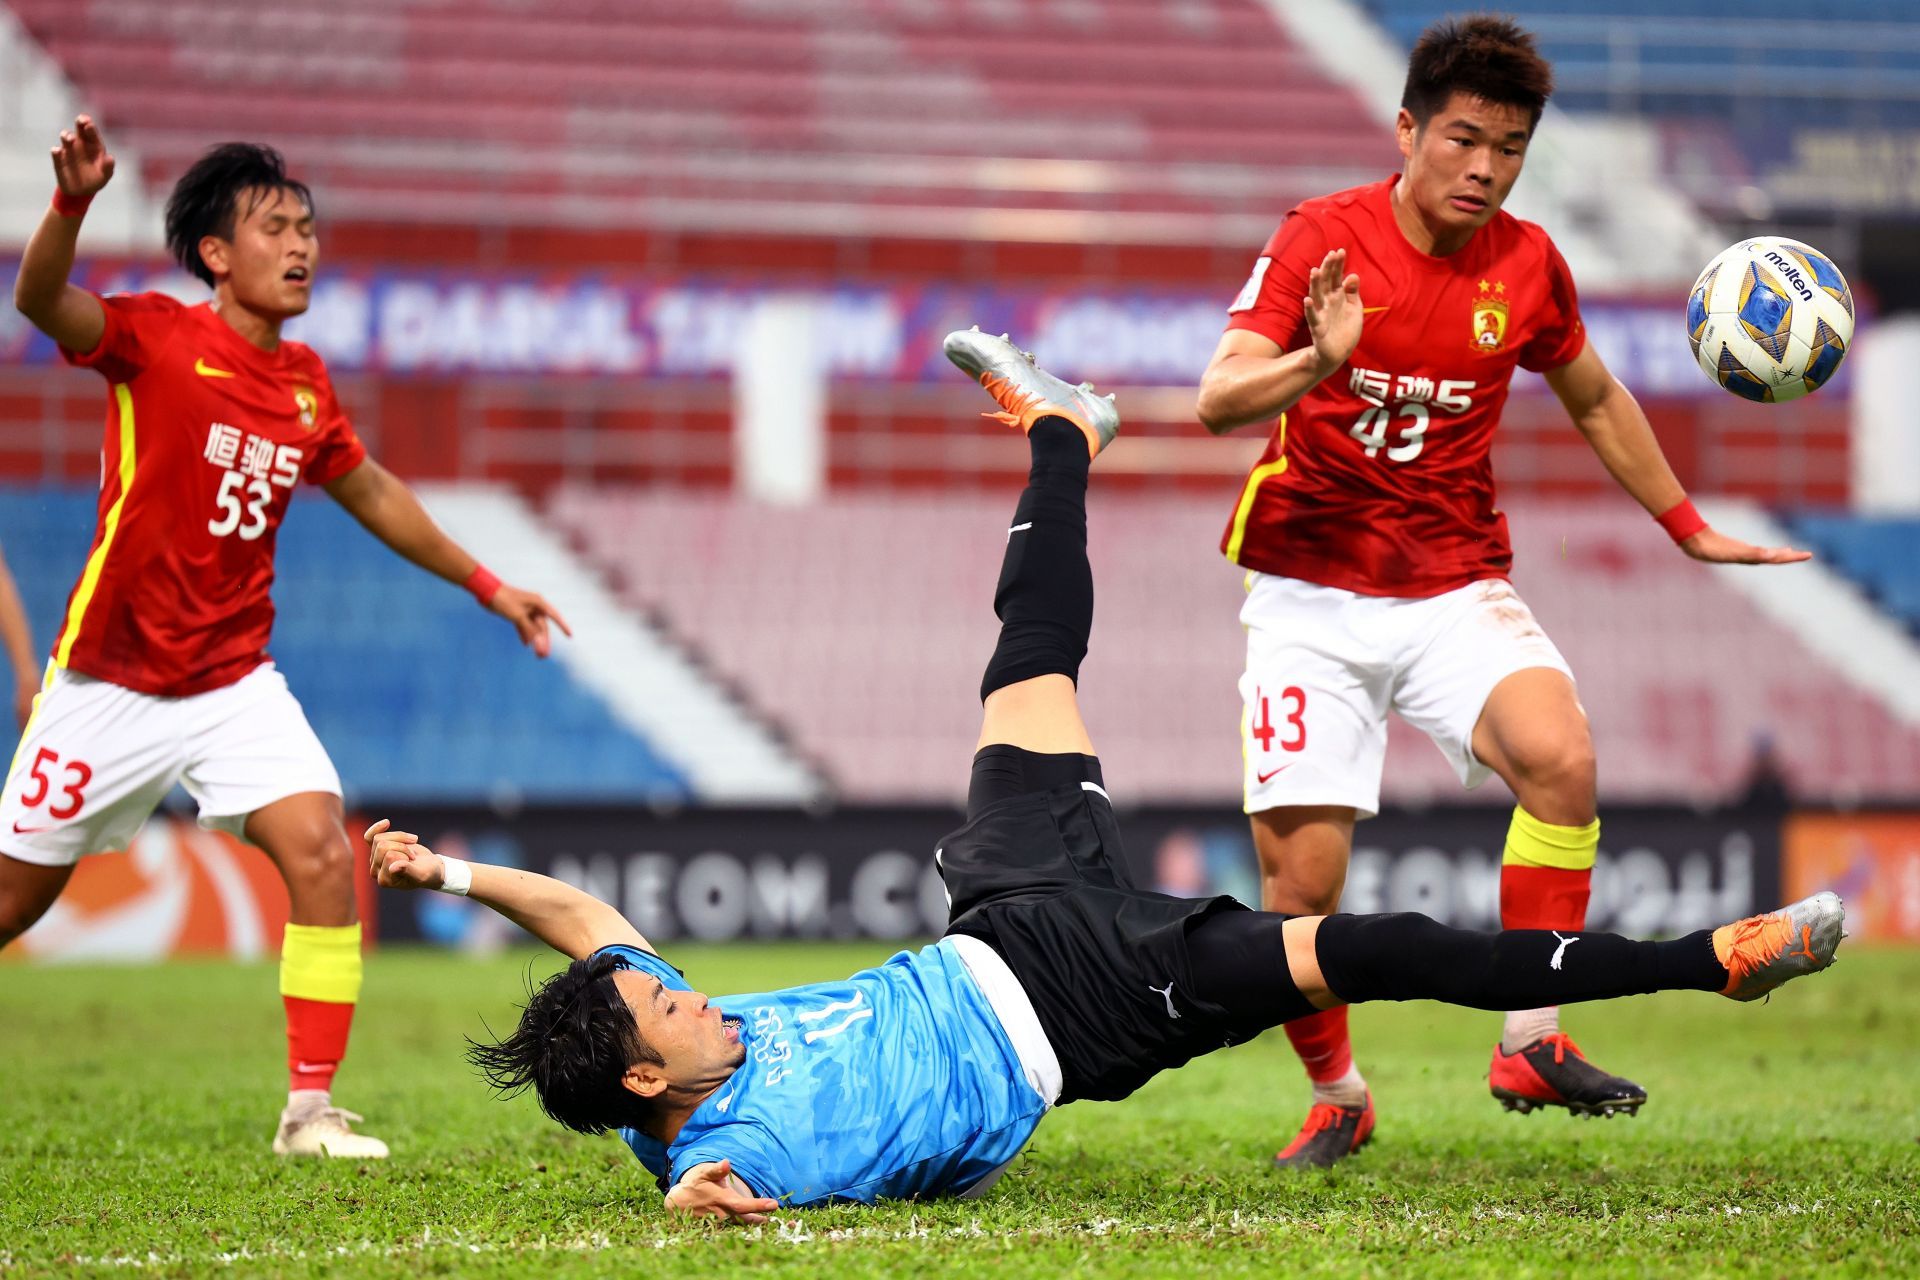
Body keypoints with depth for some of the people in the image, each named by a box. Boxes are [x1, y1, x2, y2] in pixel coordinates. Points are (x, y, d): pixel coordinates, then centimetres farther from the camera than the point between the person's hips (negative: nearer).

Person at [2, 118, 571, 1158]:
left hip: (236, 682, 4)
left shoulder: (305, 384, 5)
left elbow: (372, 494, 23)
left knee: (322, 855, -16)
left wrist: (483, 583, 25)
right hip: (110, 679, -4)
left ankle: (311, 1109, -10)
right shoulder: (155, 339, -12)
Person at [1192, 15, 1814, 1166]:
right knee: (1300, 884, -7)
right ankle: (1337, 1099, 19)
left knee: (1561, 757, -28)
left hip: (1457, 588, 2)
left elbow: (1595, 399, 21)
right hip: (1311, 596, -2)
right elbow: (1220, 400, -20)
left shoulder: (1527, 265, 1)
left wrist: (1690, 528, 24)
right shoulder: (1324, 239, -9)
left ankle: (1531, 1043, -17)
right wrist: (1316, 363, -40)